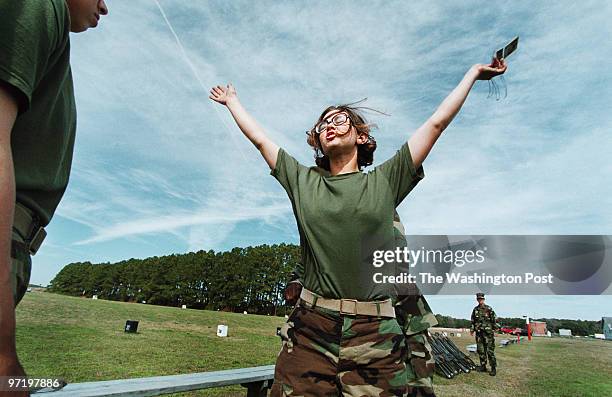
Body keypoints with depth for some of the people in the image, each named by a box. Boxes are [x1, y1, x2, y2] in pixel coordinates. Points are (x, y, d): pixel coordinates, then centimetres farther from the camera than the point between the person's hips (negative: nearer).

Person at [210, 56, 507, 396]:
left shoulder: (384, 181, 6)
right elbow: (259, 137, 20)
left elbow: (437, 122, 12)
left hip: (375, 334, 0)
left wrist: (473, 73, 20)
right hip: (311, 330, 1)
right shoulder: (303, 182, 10)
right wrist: (231, 100, 32)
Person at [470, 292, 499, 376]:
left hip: (488, 332, -5)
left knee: (490, 351, -6)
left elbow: (494, 320, -3)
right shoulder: (475, 310, 10)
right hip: (479, 333, 5)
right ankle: (483, 366, 18)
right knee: (480, 350, 8)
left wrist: (495, 330, -7)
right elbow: (473, 321, 17)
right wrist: (472, 330, 12)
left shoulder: (488, 309, -4)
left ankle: (493, 368, 1)